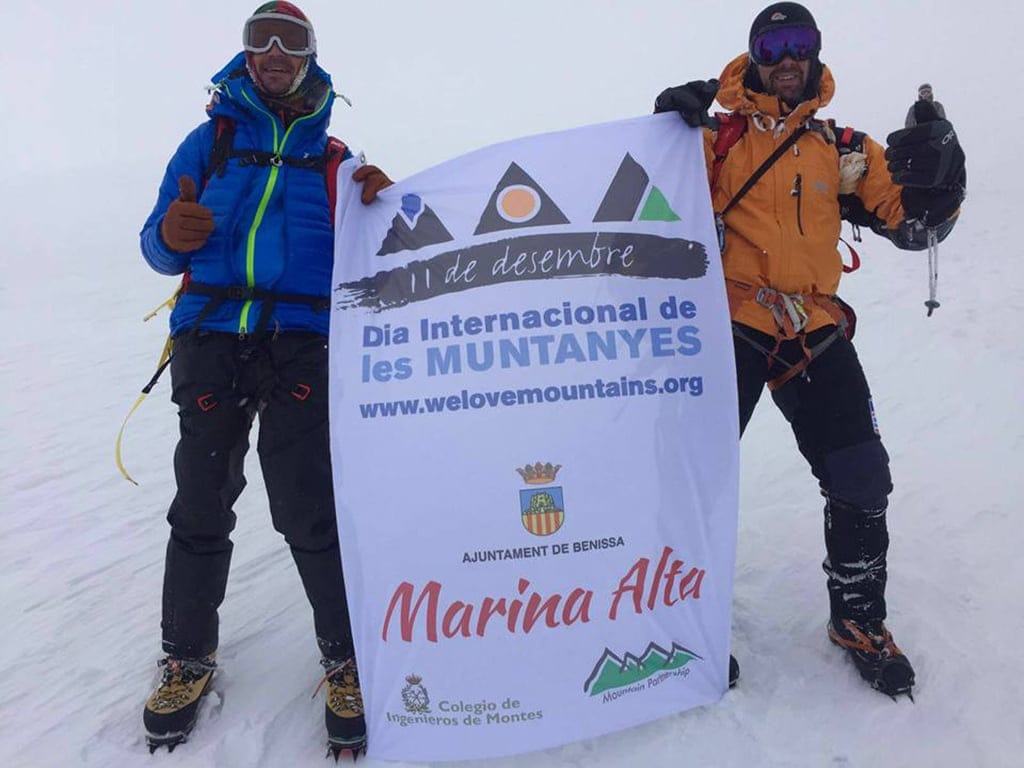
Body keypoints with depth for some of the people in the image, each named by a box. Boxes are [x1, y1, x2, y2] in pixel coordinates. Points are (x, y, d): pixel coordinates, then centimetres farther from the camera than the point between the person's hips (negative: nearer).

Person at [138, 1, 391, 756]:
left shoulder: (334, 156, 17)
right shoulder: (209, 140, 17)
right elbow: (161, 249, 11)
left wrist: (378, 208, -10)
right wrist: (171, 234, -12)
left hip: (302, 346, -1)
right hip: (211, 339, 2)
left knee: (310, 512, -6)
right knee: (200, 506, 5)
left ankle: (347, 658, 13)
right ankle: (188, 657, 26)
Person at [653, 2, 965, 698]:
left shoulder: (844, 149, 16)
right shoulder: (720, 134, 8)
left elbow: (914, 223, 12)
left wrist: (934, 172, -8)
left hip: (815, 333, 3)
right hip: (729, 326, -3)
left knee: (863, 480, 4)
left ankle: (859, 619, 27)